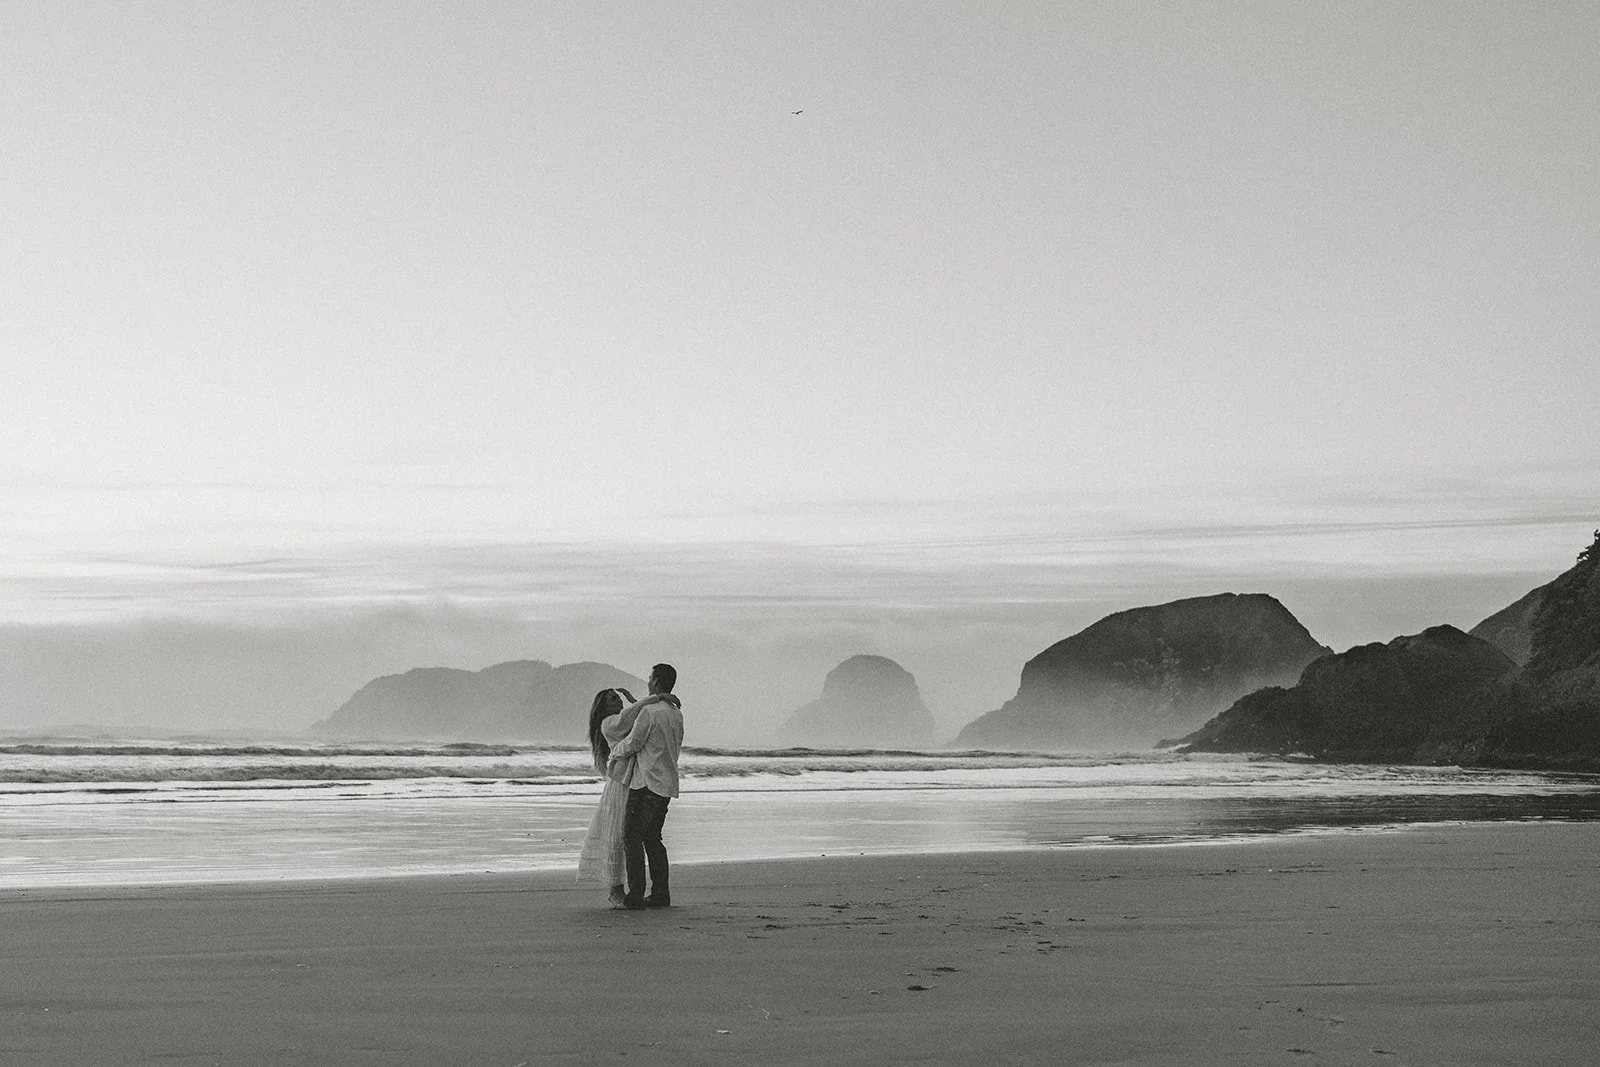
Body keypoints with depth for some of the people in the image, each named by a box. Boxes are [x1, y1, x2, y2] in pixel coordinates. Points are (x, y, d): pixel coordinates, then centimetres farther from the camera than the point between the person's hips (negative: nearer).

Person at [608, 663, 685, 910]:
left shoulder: (650, 712, -15)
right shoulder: (677, 713, 11)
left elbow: (632, 743, -11)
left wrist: (614, 752, 10)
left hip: (646, 783, -8)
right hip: (667, 785, 8)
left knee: (632, 838, -3)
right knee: (652, 838, 15)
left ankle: (635, 896, -8)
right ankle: (661, 894, 12)